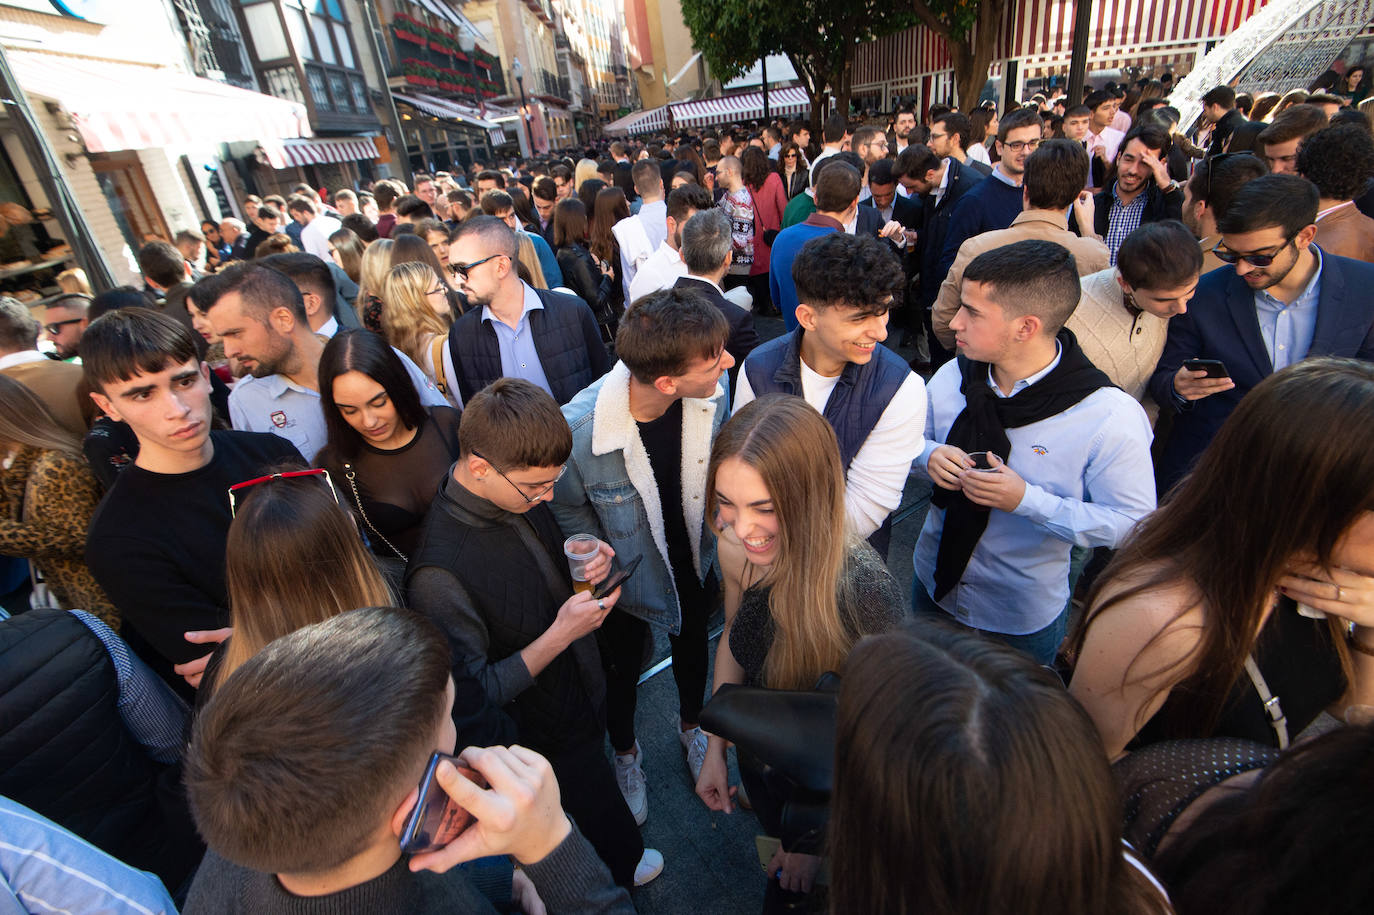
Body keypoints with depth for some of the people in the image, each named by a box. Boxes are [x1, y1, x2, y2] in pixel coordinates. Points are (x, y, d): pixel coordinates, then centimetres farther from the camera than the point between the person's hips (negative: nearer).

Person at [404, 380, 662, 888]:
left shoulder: (519, 491, -15)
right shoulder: (438, 575, -37)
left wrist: (579, 563, -15)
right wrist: (561, 634, -32)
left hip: (585, 691, 6)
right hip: (549, 738, -6)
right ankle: (624, 870, 54)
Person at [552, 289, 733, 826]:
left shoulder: (713, 395, -25)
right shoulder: (576, 428, -37)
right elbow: (570, 512, -15)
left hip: (696, 566, 3)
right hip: (627, 581, -3)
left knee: (693, 649, 30)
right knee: (623, 670, 25)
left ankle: (690, 724, 65)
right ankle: (625, 753, 59)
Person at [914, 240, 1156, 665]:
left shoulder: (1110, 417, -25)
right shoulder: (952, 376, -11)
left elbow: (1132, 523, -22)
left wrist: (1026, 500, -32)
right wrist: (929, 455, -20)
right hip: (934, 586, 4)